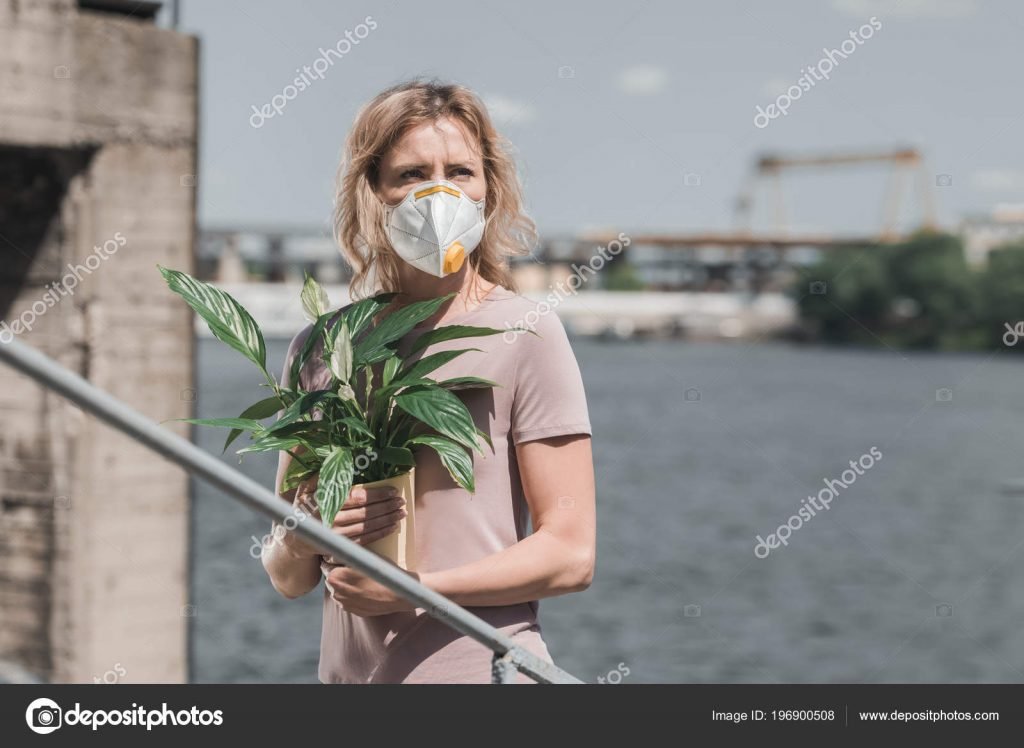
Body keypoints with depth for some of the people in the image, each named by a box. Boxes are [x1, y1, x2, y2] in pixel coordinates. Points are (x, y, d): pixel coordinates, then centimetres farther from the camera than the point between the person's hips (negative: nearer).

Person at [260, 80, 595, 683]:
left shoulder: (526, 334, -6)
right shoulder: (319, 351, 7)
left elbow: (571, 554, -10)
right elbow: (288, 581, 12)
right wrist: (302, 540, -9)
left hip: (483, 668, -3)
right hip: (350, 673, 4)